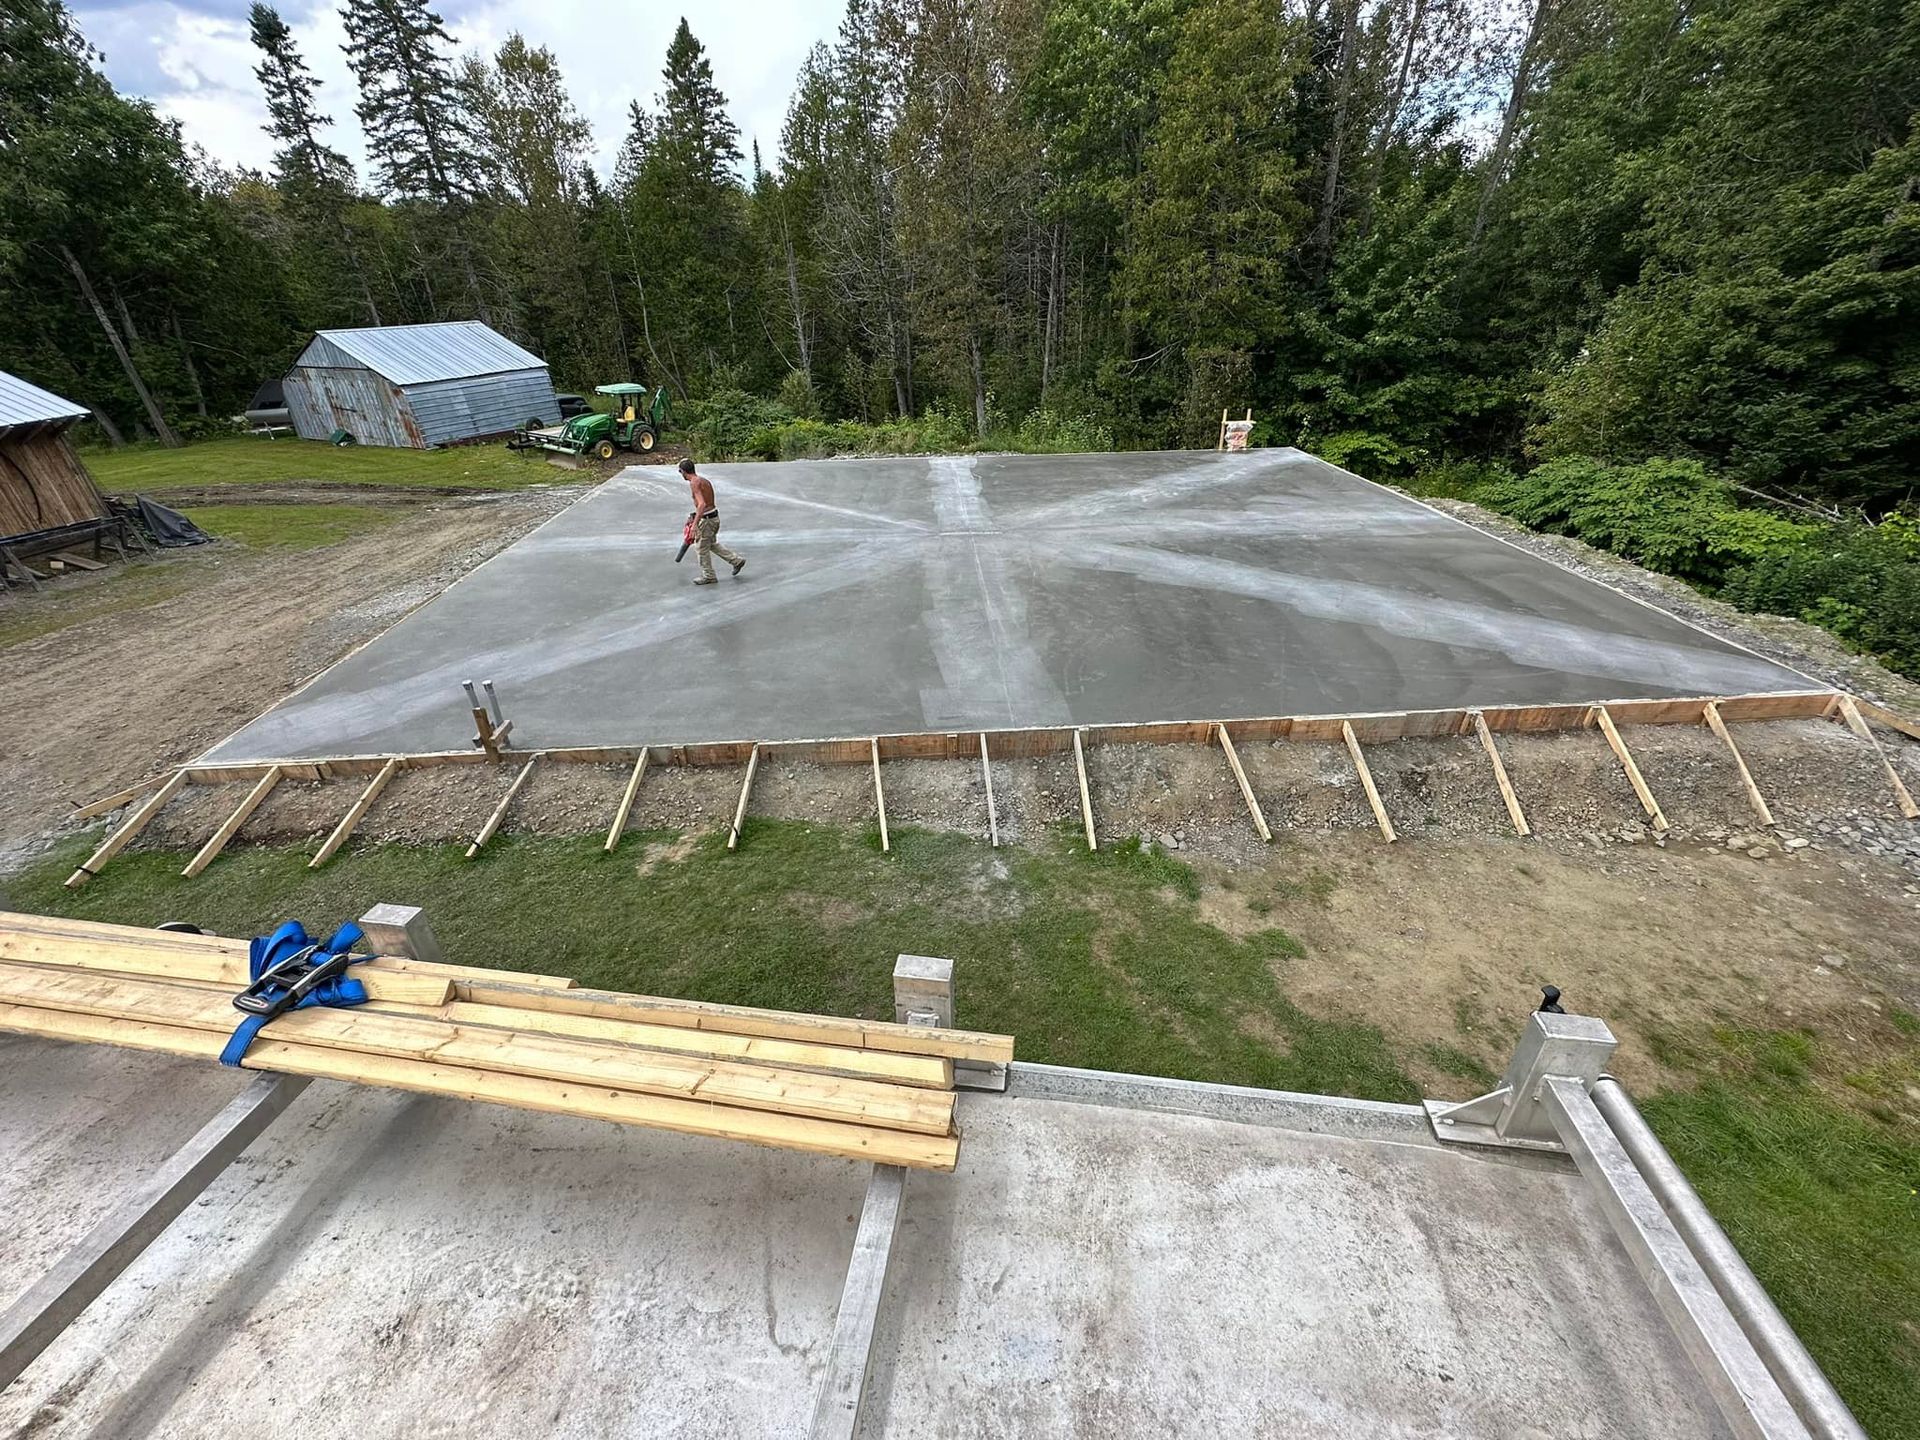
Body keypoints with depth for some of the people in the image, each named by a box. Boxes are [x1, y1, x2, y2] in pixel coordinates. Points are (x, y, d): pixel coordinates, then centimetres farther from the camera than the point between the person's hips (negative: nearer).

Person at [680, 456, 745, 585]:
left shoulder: (694, 483, -17)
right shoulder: (704, 480, 11)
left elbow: (702, 504, -29)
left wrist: (694, 524, -31)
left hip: (707, 520, -9)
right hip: (715, 516, 9)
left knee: (702, 548, 6)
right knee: (712, 544, 24)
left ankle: (708, 577, 17)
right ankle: (737, 560, 21)